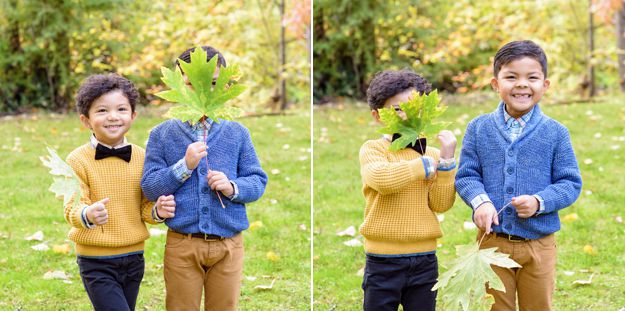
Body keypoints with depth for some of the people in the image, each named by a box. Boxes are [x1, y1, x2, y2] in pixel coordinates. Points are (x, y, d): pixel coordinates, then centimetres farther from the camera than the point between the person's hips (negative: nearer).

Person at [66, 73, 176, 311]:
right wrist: (88, 214, -38)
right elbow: (73, 208, -16)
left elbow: (144, 206, 8)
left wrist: (157, 210, -14)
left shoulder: (141, 158, 2)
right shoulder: (78, 160, -10)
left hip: (133, 258, 5)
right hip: (96, 261, -4)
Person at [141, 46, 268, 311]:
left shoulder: (237, 133, 7)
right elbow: (149, 187, -2)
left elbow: (258, 181, 6)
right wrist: (185, 165, -15)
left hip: (228, 246, 1)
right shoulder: (162, 135, 3)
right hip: (182, 244, -1)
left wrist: (233, 188, -14)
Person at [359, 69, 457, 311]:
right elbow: (382, 178, -25)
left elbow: (441, 204, -2)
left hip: (424, 261, 3)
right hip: (383, 261, -3)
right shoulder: (373, 149, -3)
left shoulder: (432, 154, 8)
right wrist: (426, 165, -14)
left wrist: (446, 160, -11)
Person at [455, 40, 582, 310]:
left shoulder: (555, 133, -3)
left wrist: (539, 202, -20)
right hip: (492, 240, 0)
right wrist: (480, 201, -19)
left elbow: (570, 183, -3)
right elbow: (466, 175, 1)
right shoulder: (479, 128, 0)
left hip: (539, 245, 0)